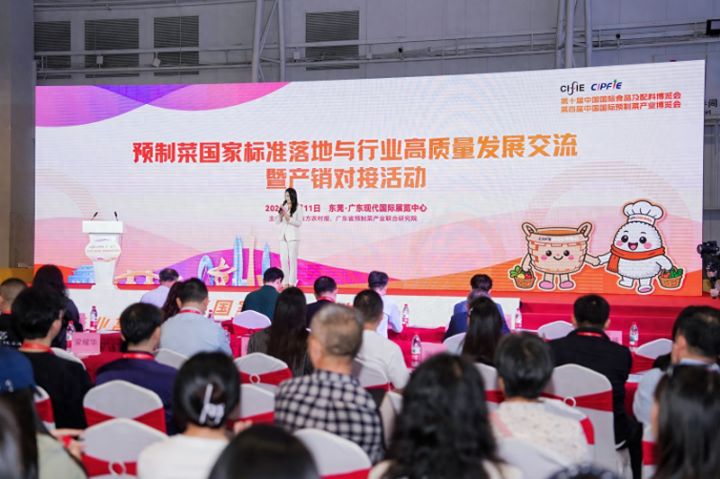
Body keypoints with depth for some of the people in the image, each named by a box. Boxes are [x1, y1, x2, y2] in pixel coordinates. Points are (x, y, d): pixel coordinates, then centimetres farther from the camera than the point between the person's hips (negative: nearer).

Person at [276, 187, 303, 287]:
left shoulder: (298, 208, 0)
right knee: (283, 259, 3)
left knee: (292, 259, -5)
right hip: (283, 236, 5)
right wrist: (280, 215, -7)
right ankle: (285, 282, 6)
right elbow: (277, 222, 11)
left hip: (293, 237, -5)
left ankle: (292, 283, -5)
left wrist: (288, 218, -16)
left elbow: (299, 223, -6)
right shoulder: (283, 207, 11)